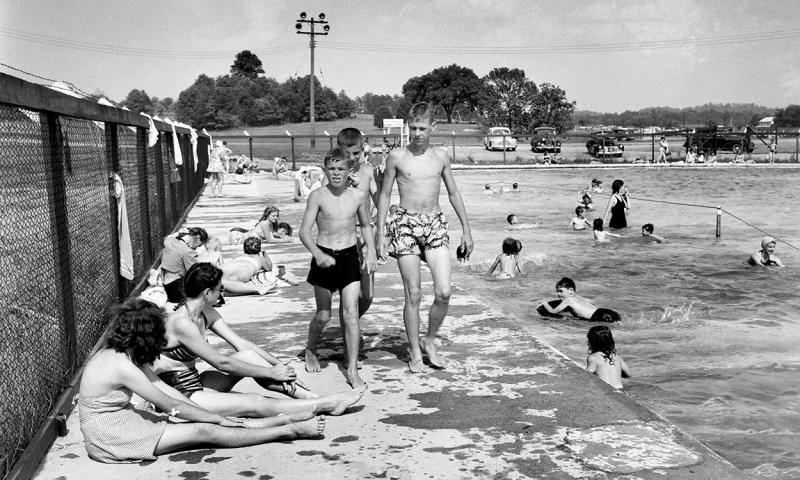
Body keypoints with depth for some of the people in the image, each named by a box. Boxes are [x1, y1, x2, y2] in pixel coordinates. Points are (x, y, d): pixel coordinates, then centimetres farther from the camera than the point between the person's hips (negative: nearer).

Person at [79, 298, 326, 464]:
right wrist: (218, 418, -9)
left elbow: (164, 389, 3)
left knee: (203, 425, -2)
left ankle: (285, 419, -2)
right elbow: (171, 405, -19)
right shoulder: (122, 366, -25)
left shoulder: (122, 354, 4)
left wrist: (215, 417, -1)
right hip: (109, 436, -8)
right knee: (204, 431, -13)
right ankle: (290, 430, -11)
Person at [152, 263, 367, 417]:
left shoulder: (206, 313, 5)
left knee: (248, 356, -8)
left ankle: (310, 397, -9)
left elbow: (241, 343, 6)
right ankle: (325, 405, -13)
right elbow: (221, 362, -22)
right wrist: (271, 373, -16)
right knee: (255, 403, -20)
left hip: (194, 383, 8)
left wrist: (278, 364, -6)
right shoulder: (181, 323, -23)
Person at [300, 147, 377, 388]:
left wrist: (371, 251, 1)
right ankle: (310, 350, 38)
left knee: (351, 313, -7)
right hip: (324, 257, -1)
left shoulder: (359, 196, 0)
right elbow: (304, 231, -11)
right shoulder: (317, 196, -7)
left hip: (349, 256, 1)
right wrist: (318, 254, -26)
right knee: (323, 315, 8)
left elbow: (366, 226, 15)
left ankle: (352, 370, 1)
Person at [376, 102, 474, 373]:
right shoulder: (397, 157, 0)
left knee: (444, 292, -9)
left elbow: (453, 194, 16)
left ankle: (430, 340, 16)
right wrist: (380, 233, 0)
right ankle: (415, 353, 15)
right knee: (413, 295, 0)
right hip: (407, 224, -2)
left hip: (435, 224, 2)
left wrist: (466, 229, 14)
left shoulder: (440, 157, 7)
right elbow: (385, 195, 5)